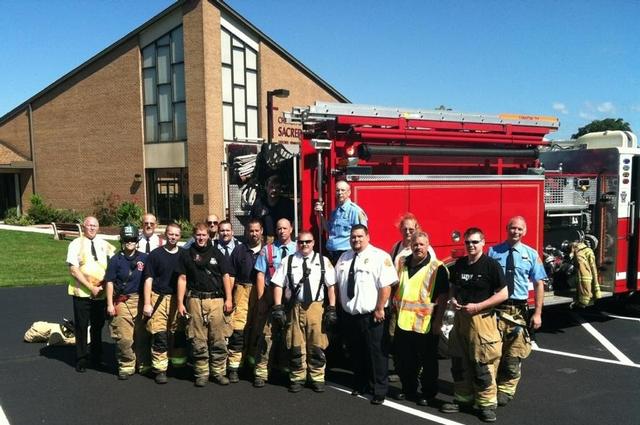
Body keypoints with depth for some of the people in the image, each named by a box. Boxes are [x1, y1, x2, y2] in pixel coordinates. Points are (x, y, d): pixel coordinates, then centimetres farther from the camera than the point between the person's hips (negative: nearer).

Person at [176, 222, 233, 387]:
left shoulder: (217, 253, 12)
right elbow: (182, 279, 8)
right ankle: (202, 373, 10)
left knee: (218, 339, -1)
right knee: (198, 340, 2)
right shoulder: (186, 254, 11)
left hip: (216, 300, 0)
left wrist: (228, 299, 0)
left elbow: (225, 276, 9)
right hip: (195, 300, 0)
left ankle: (219, 372, 7)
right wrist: (180, 303, 1)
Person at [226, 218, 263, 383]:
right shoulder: (239, 250, 9)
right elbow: (231, 275, 8)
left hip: (263, 294, 1)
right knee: (238, 330, -8)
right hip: (243, 292, -1)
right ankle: (233, 367, -2)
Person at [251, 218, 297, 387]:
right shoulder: (267, 250, 4)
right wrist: (261, 299, -5)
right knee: (266, 335, -5)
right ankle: (261, 373, 5)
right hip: (270, 296, -1)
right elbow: (260, 275, 2)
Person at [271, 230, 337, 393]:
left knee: (317, 346, 4)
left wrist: (332, 309, -3)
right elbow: (278, 285, 2)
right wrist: (278, 308, -6)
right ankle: (297, 378, 20)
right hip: (294, 308, 0)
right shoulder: (288, 262, 5)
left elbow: (331, 286, 3)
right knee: (296, 346, 6)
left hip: (316, 308, 0)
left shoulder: (323, 261, 6)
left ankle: (317, 378, 18)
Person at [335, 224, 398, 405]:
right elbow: (336, 283, 16)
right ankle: (359, 385, 33)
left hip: (371, 315, -6)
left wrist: (379, 309, -18)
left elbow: (386, 285, -15)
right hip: (349, 314, 6)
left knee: (376, 353, 1)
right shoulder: (344, 258, 12)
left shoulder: (379, 256, -10)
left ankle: (379, 391, 12)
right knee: (355, 352, 17)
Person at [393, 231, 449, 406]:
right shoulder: (402, 264, 9)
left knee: (428, 362, 8)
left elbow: (443, 296, -8)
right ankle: (408, 389, 32)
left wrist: (438, 321, -12)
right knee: (405, 361, 15)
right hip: (403, 322, 5)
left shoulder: (437, 268, -7)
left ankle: (428, 394, 22)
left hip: (425, 325, -5)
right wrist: (394, 311, 12)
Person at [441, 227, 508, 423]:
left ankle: (487, 404, 9)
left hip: (481, 319, -6)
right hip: (460, 317, 6)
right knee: (459, 361, 13)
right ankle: (463, 398, 27)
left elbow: (503, 294, -10)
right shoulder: (459, 264, 9)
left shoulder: (491, 265, -9)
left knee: (482, 364, -3)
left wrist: (477, 306, -16)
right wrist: (453, 299, -1)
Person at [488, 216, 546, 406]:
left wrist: (537, 313, -2)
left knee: (514, 355, 7)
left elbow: (539, 284, 3)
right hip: (495, 308, -1)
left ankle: (506, 390, 23)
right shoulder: (493, 252, -1)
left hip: (518, 310, 1)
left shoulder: (531, 254, 4)